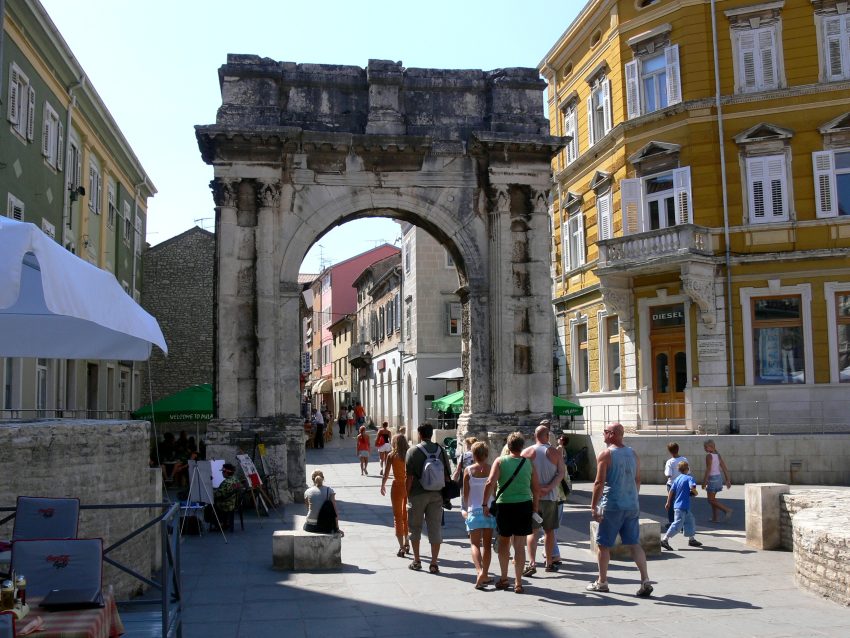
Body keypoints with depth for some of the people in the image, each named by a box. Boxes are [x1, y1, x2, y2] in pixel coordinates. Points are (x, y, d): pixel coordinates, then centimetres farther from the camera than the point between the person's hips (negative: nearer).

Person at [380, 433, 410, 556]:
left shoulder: (391, 455, -8)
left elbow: (386, 473, -6)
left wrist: (383, 485, 9)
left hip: (397, 486, -3)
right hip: (409, 486, 3)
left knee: (398, 517, 4)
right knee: (406, 516, 21)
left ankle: (402, 547, -3)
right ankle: (406, 543, 32)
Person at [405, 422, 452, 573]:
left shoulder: (413, 451, -8)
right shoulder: (441, 450, 4)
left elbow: (409, 476, -11)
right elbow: (447, 475, 6)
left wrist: (407, 494, -4)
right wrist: (445, 494, 14)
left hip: (418, 494, -3)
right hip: (436, 495, 3)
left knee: (415, 527, 13)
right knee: (435, 529, 6)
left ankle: (416, 561, 19)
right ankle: (434, 563, 6)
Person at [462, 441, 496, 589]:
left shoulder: (468, 470, -5)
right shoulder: (491, 469, -3)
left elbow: (465, 493, 0)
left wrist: (465, 509, 15)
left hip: (474, 510, -1)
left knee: (475, 543, 2)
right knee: (487, 544, 12)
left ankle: (479, 571, -19)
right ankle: (485, 574, 12)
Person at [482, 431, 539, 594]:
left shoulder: (500, 461, -3)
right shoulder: (529, 463, 3)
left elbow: (490, 483, -14)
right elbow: (536, 489, 5)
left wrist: (485, 504, -9)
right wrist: (534, 508, 15)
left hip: (504, 506, -1)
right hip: (524, 506, 1)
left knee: (504, 542, 17)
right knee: (519, 545, 4)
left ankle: (504, 579, 25)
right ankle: (518, 583, 5)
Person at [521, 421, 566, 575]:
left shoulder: (526, 452, -1)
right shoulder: (554, 453, 0)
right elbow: (561, 473, -8)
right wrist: (548, 488, -14)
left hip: (531, 497, -1)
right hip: (551, 497, 1)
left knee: (532, 531, 2)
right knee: (549, 530, 13)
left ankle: (532, 563, -11)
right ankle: (549, 562, 21)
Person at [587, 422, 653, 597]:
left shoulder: (605, 454, -10)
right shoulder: (633, 454, 9)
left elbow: (599, 483, -14)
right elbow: (637, 481, 15)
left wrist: (593, 506, -11)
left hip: (612, 506, -6)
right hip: (632, 506, 6)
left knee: (603, 544, 7)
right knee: (634, 543, 8)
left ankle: (602, 582, 16)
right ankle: (645, 580, -1)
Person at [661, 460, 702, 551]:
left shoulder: (677, 478, 11)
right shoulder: (689, 478, -9)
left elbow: (671, 491, 11)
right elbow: (692, 487, -27)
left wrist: (668, 502, 17)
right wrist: (695, 492, -5)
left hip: (677, 505, 9)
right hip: (683, 506, -9)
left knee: (690, 520, 21)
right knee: (677, 524, -9)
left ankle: (691, 539, 28)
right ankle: (665, 539, -13)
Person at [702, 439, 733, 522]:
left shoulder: (709, 456, -14)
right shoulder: (718, 455, 9)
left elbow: (708, 470, -19)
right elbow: (724, 468, 10)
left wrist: (704, 482, -16)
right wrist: (728, 480, 14)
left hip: (712, 478, -9)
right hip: (719, 477, 9)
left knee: (711, 500, -1)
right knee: (712, 499, 17)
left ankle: (727, 510, -14)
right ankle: (715, 518, 18)